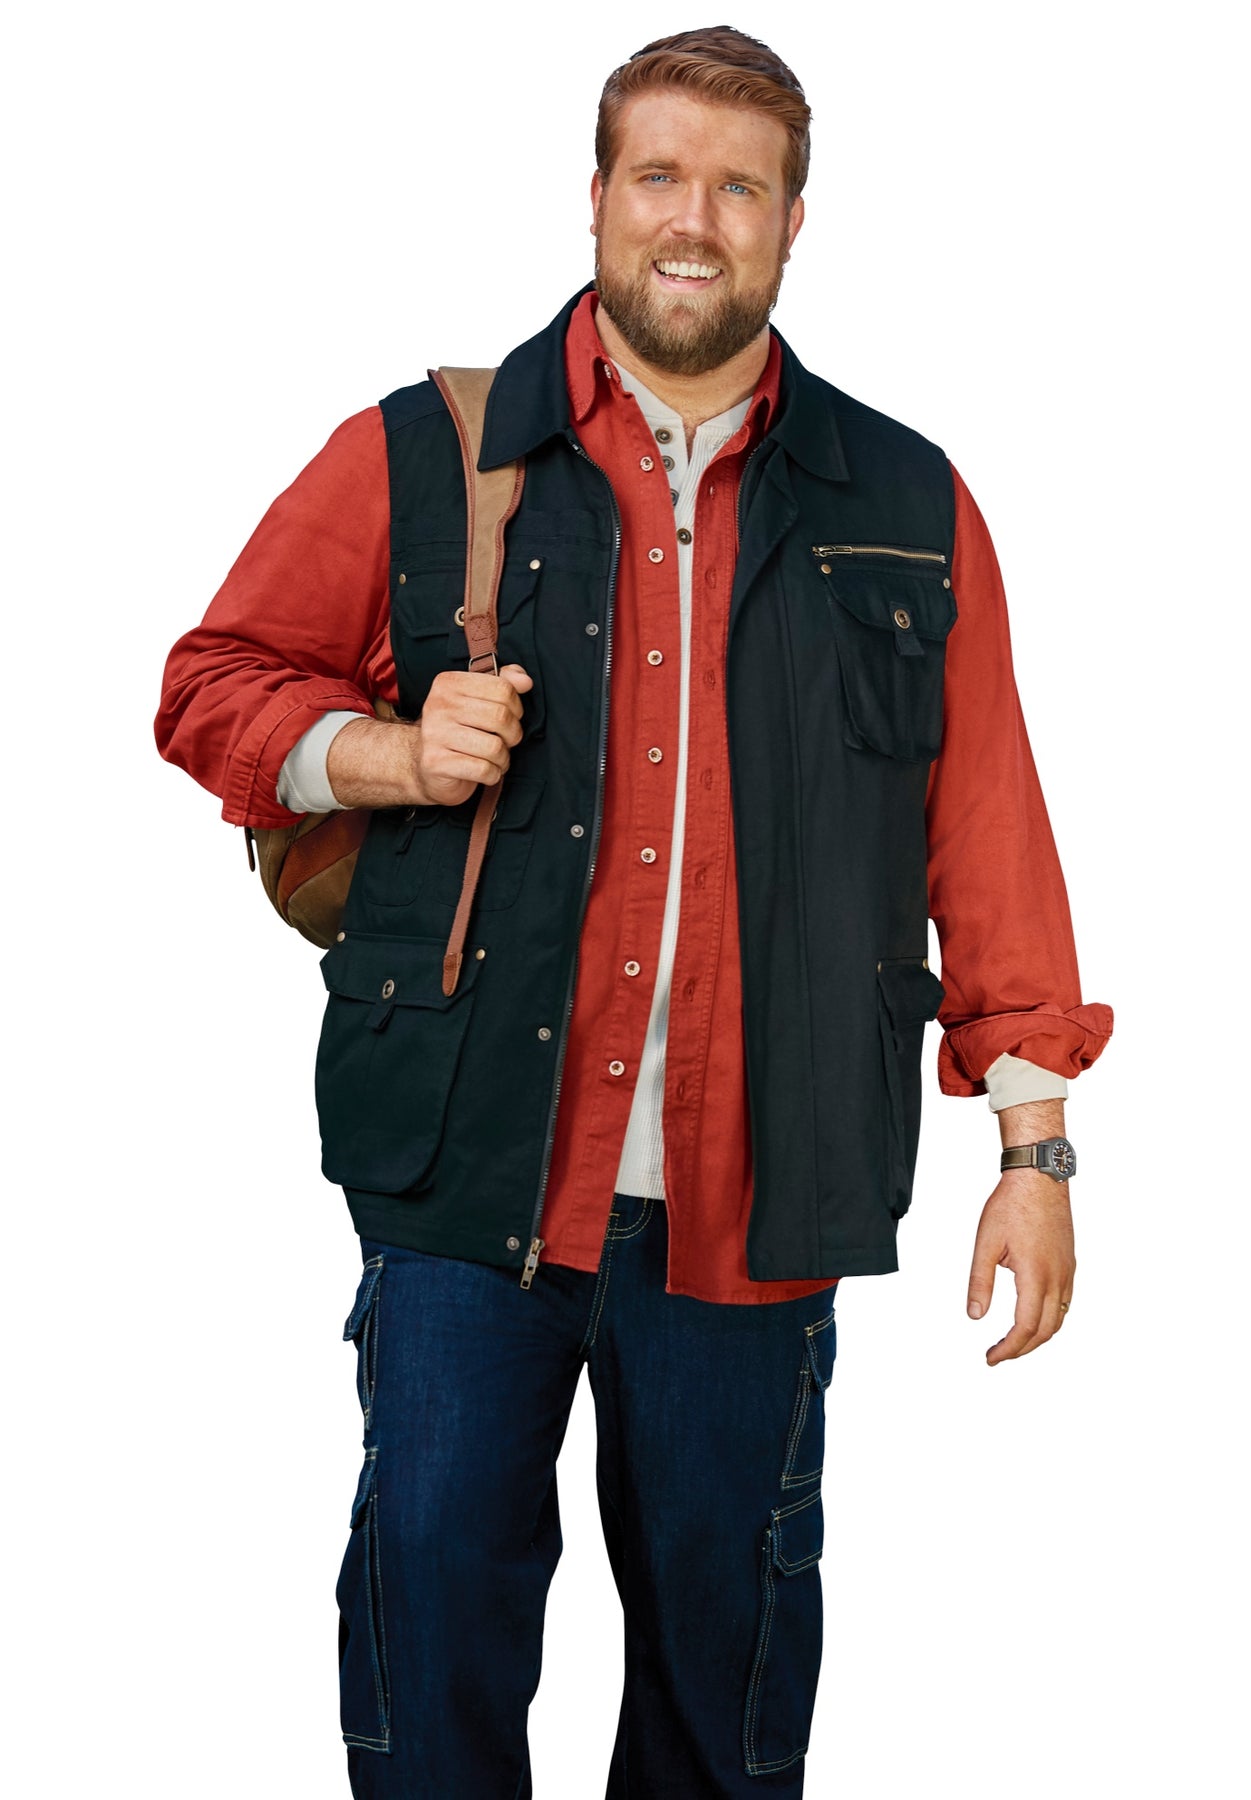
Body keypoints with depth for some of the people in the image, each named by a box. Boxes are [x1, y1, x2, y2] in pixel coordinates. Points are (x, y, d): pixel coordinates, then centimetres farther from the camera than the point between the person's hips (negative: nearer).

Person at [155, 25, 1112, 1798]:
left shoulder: (908, 511, 8)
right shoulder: (418, 457, 4)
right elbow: (217, 685, 10)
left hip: (758, 1195, 1)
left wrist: (1035, 1141, 3)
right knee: (439, 1583, 5)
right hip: (469, 1175, -1)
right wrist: (391, 750, -10)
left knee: (730, 1617, 12)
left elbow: (986, 835, 7)